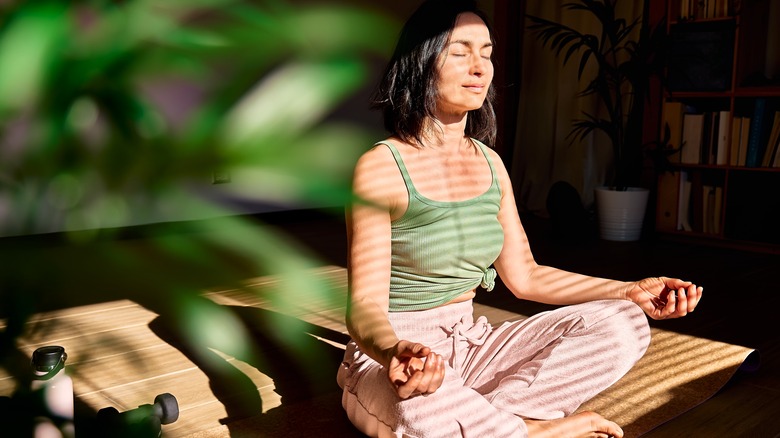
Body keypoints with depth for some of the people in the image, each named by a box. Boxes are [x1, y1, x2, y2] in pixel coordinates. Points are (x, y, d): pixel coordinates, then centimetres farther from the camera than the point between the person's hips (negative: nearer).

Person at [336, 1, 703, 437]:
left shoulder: (490, 163, 6)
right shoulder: (380, 167, -14)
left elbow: (525, 275, 9)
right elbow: (365, 305, -18)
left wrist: (630, 292, -1)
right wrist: (395, 350, -42)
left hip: (470, 343, 6)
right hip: (392, 355, -6)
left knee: (622, 325, -9)